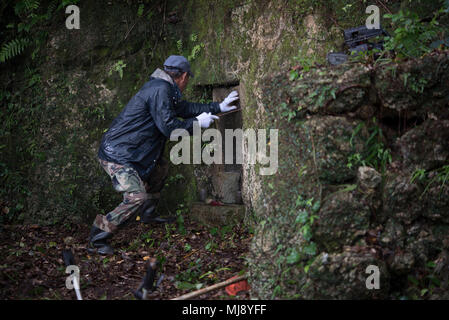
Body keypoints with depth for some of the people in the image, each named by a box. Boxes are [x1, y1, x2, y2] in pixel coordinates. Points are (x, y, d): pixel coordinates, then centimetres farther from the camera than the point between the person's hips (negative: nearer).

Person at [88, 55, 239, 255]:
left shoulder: (161, 88, 17)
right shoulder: (160, 90, -16)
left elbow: (184, 108, 28)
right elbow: (169, 126, -21)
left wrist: (219, 107, 31)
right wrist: (197, 123, -6)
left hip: (126, 151, 11)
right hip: (117, 154, -11)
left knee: (160, 168, 27)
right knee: (137, 197, -21)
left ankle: (148, 214, 37)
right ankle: (96, 241, -15)